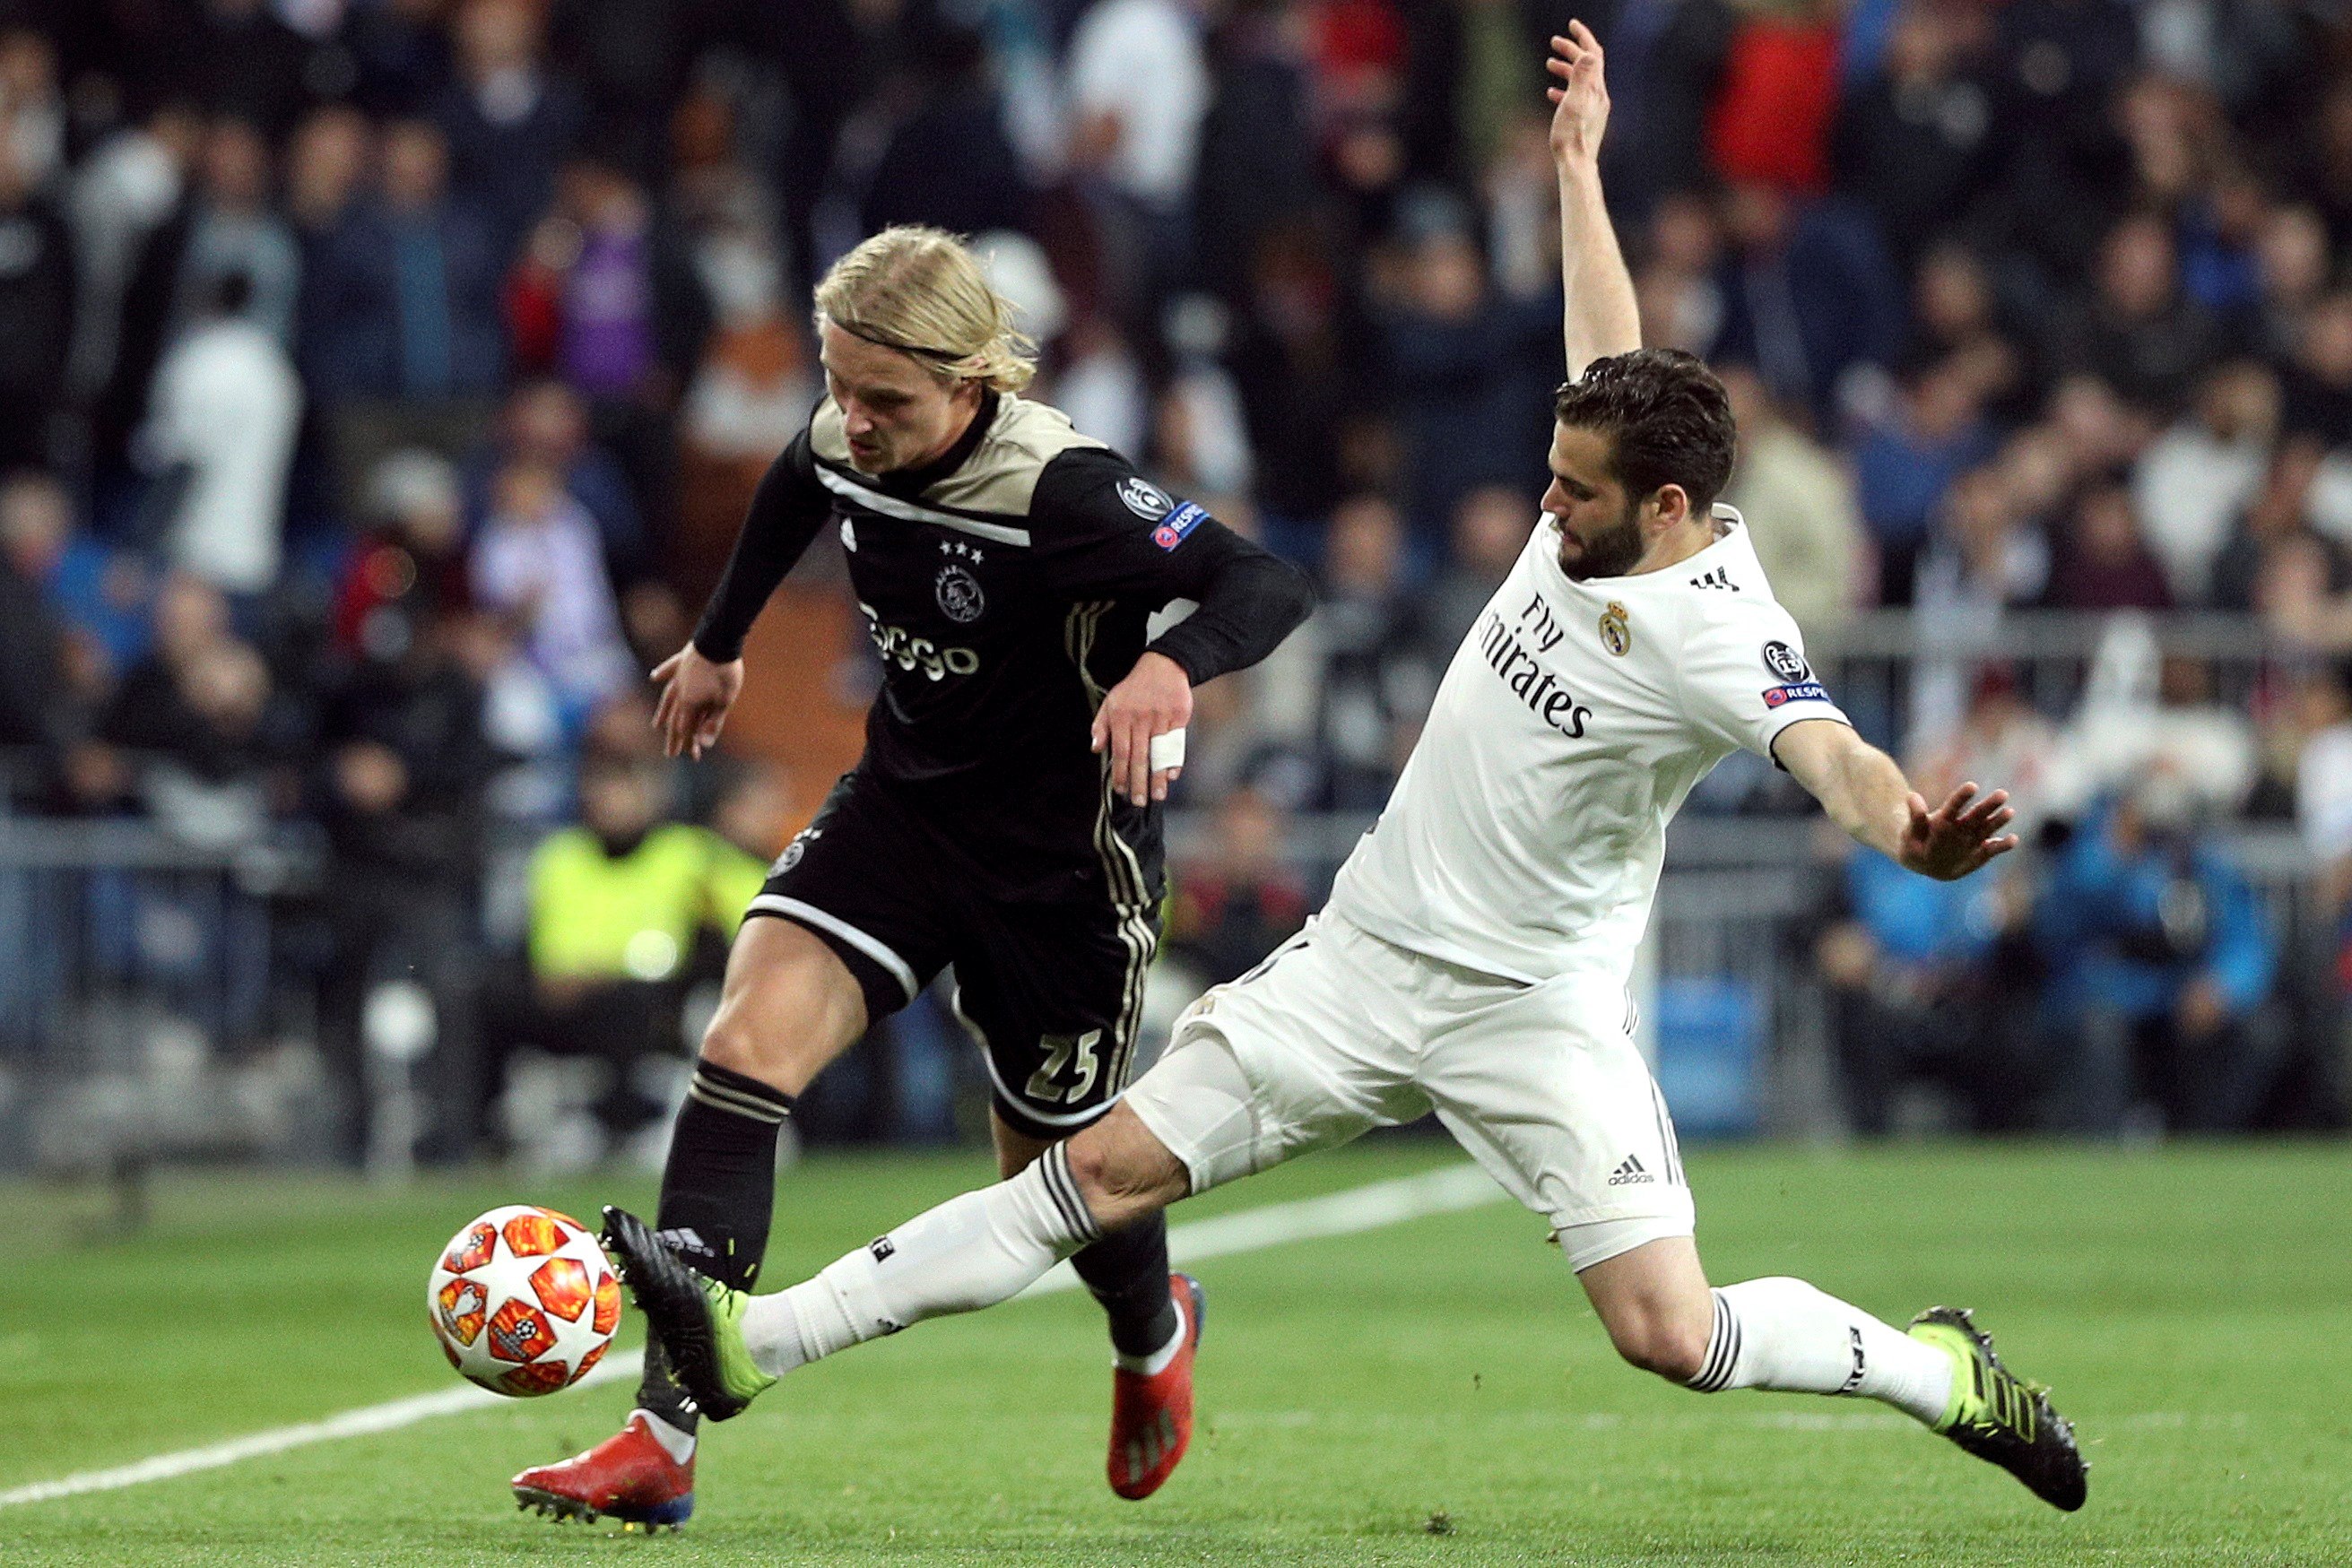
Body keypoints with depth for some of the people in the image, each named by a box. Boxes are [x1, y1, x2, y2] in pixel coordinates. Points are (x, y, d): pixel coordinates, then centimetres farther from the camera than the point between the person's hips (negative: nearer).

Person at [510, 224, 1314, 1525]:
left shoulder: (1057, 489, -28)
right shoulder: (844, 446, -9)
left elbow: (1266, 585, -33)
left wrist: (1172, 662, -53)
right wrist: (719, 643, 29)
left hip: (1062, 854, -5)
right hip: (905, 801, 5)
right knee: (748, 1041, -18)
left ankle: (1154, 1333, 52)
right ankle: (663, 1441, -21)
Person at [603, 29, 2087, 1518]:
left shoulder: (1718, 635, -21)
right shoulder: (1604, 512, -1)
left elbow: (1827, 748, -41)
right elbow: (1610, 351, 19)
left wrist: (1901, 825, -64)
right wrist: (1578, 166, 31)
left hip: (1533, 1008, -6)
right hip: (1366, 955, 6)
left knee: (1672, 1334, -14)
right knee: (1104, 1169, 3)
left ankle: (1941, 1370, 13)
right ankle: (751, 1340, 1)